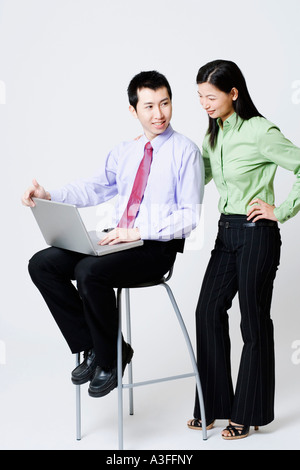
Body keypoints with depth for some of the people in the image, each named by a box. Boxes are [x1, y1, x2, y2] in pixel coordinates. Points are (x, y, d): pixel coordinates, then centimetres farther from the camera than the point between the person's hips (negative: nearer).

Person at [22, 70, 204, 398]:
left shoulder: (186, 151, -4)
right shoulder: (124, 152, 17)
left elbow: (189, 216, -10)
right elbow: (93, 189, 17)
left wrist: (139, 232, -21)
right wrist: (49, 196, -1)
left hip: (157, 247, -7)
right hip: (117, 240, 7)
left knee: (90, 271, -32)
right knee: (42, 264, -9)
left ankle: (110, 359, -7)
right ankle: (92, 346, 0)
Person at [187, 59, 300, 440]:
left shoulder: (259, 132, -15)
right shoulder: (214, 133, 8)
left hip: (256, 234, -8)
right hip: (226, 232, 8)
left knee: (254, 321, 3)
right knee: (208, 310, 6)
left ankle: (249, 412, 17)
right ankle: (215, 404, 19)